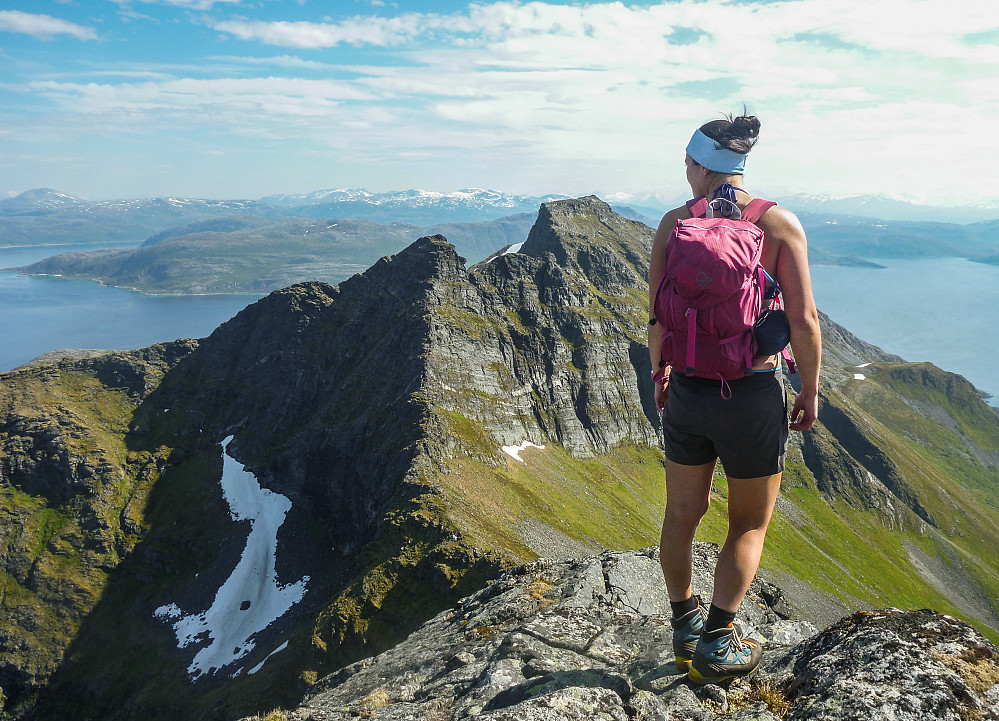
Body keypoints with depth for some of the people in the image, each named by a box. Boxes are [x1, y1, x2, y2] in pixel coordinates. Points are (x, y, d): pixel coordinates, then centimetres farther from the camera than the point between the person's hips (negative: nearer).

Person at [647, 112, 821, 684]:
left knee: (683, 515, 20)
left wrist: (659, 374, 14)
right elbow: (804, 320, -12)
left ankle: (685, 625, 37)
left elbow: (657, 319, -3)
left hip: (687, 391, 3)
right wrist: (811, 392, 2)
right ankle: (718, 641, 14)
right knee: (750, 526, 17)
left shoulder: (674, 223, -4)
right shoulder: (780, 223, -8)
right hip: (755, 394, -2)